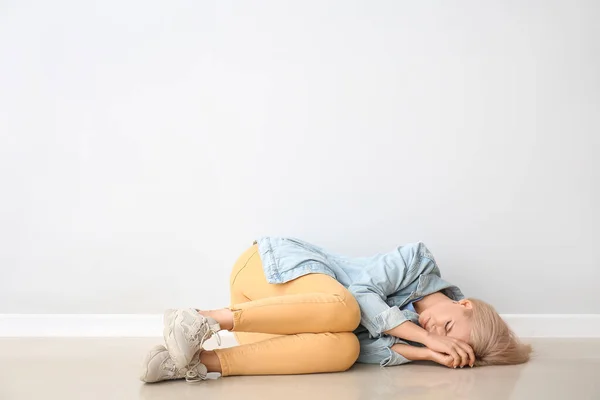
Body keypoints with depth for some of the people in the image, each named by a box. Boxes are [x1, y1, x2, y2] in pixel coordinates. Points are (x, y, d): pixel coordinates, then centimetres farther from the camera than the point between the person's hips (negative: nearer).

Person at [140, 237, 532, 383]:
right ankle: (204, 320, -30)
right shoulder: (421, 261, -8)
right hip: (275, 261, -6)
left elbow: (358, 346, -8)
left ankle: (200, 361, -32)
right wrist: (423, 337, -17)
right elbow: (361, 290, -19)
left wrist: (424, 352, -16)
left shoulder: (414, 327, 7)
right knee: (345, 310, -35)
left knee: (343, 350, -27)